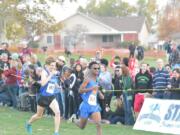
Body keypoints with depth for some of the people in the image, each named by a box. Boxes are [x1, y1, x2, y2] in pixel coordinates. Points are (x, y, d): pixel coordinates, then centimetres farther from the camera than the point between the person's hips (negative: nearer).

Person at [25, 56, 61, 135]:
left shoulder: (54, 73, 0)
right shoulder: (44, 72, -16)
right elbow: (43, 83, -32)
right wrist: (50, 75, -33)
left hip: (51, 97, 4)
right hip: (43, 97, -3)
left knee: (57, 112, -20)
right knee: (39, 115, 16)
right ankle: (29, 123, 48)